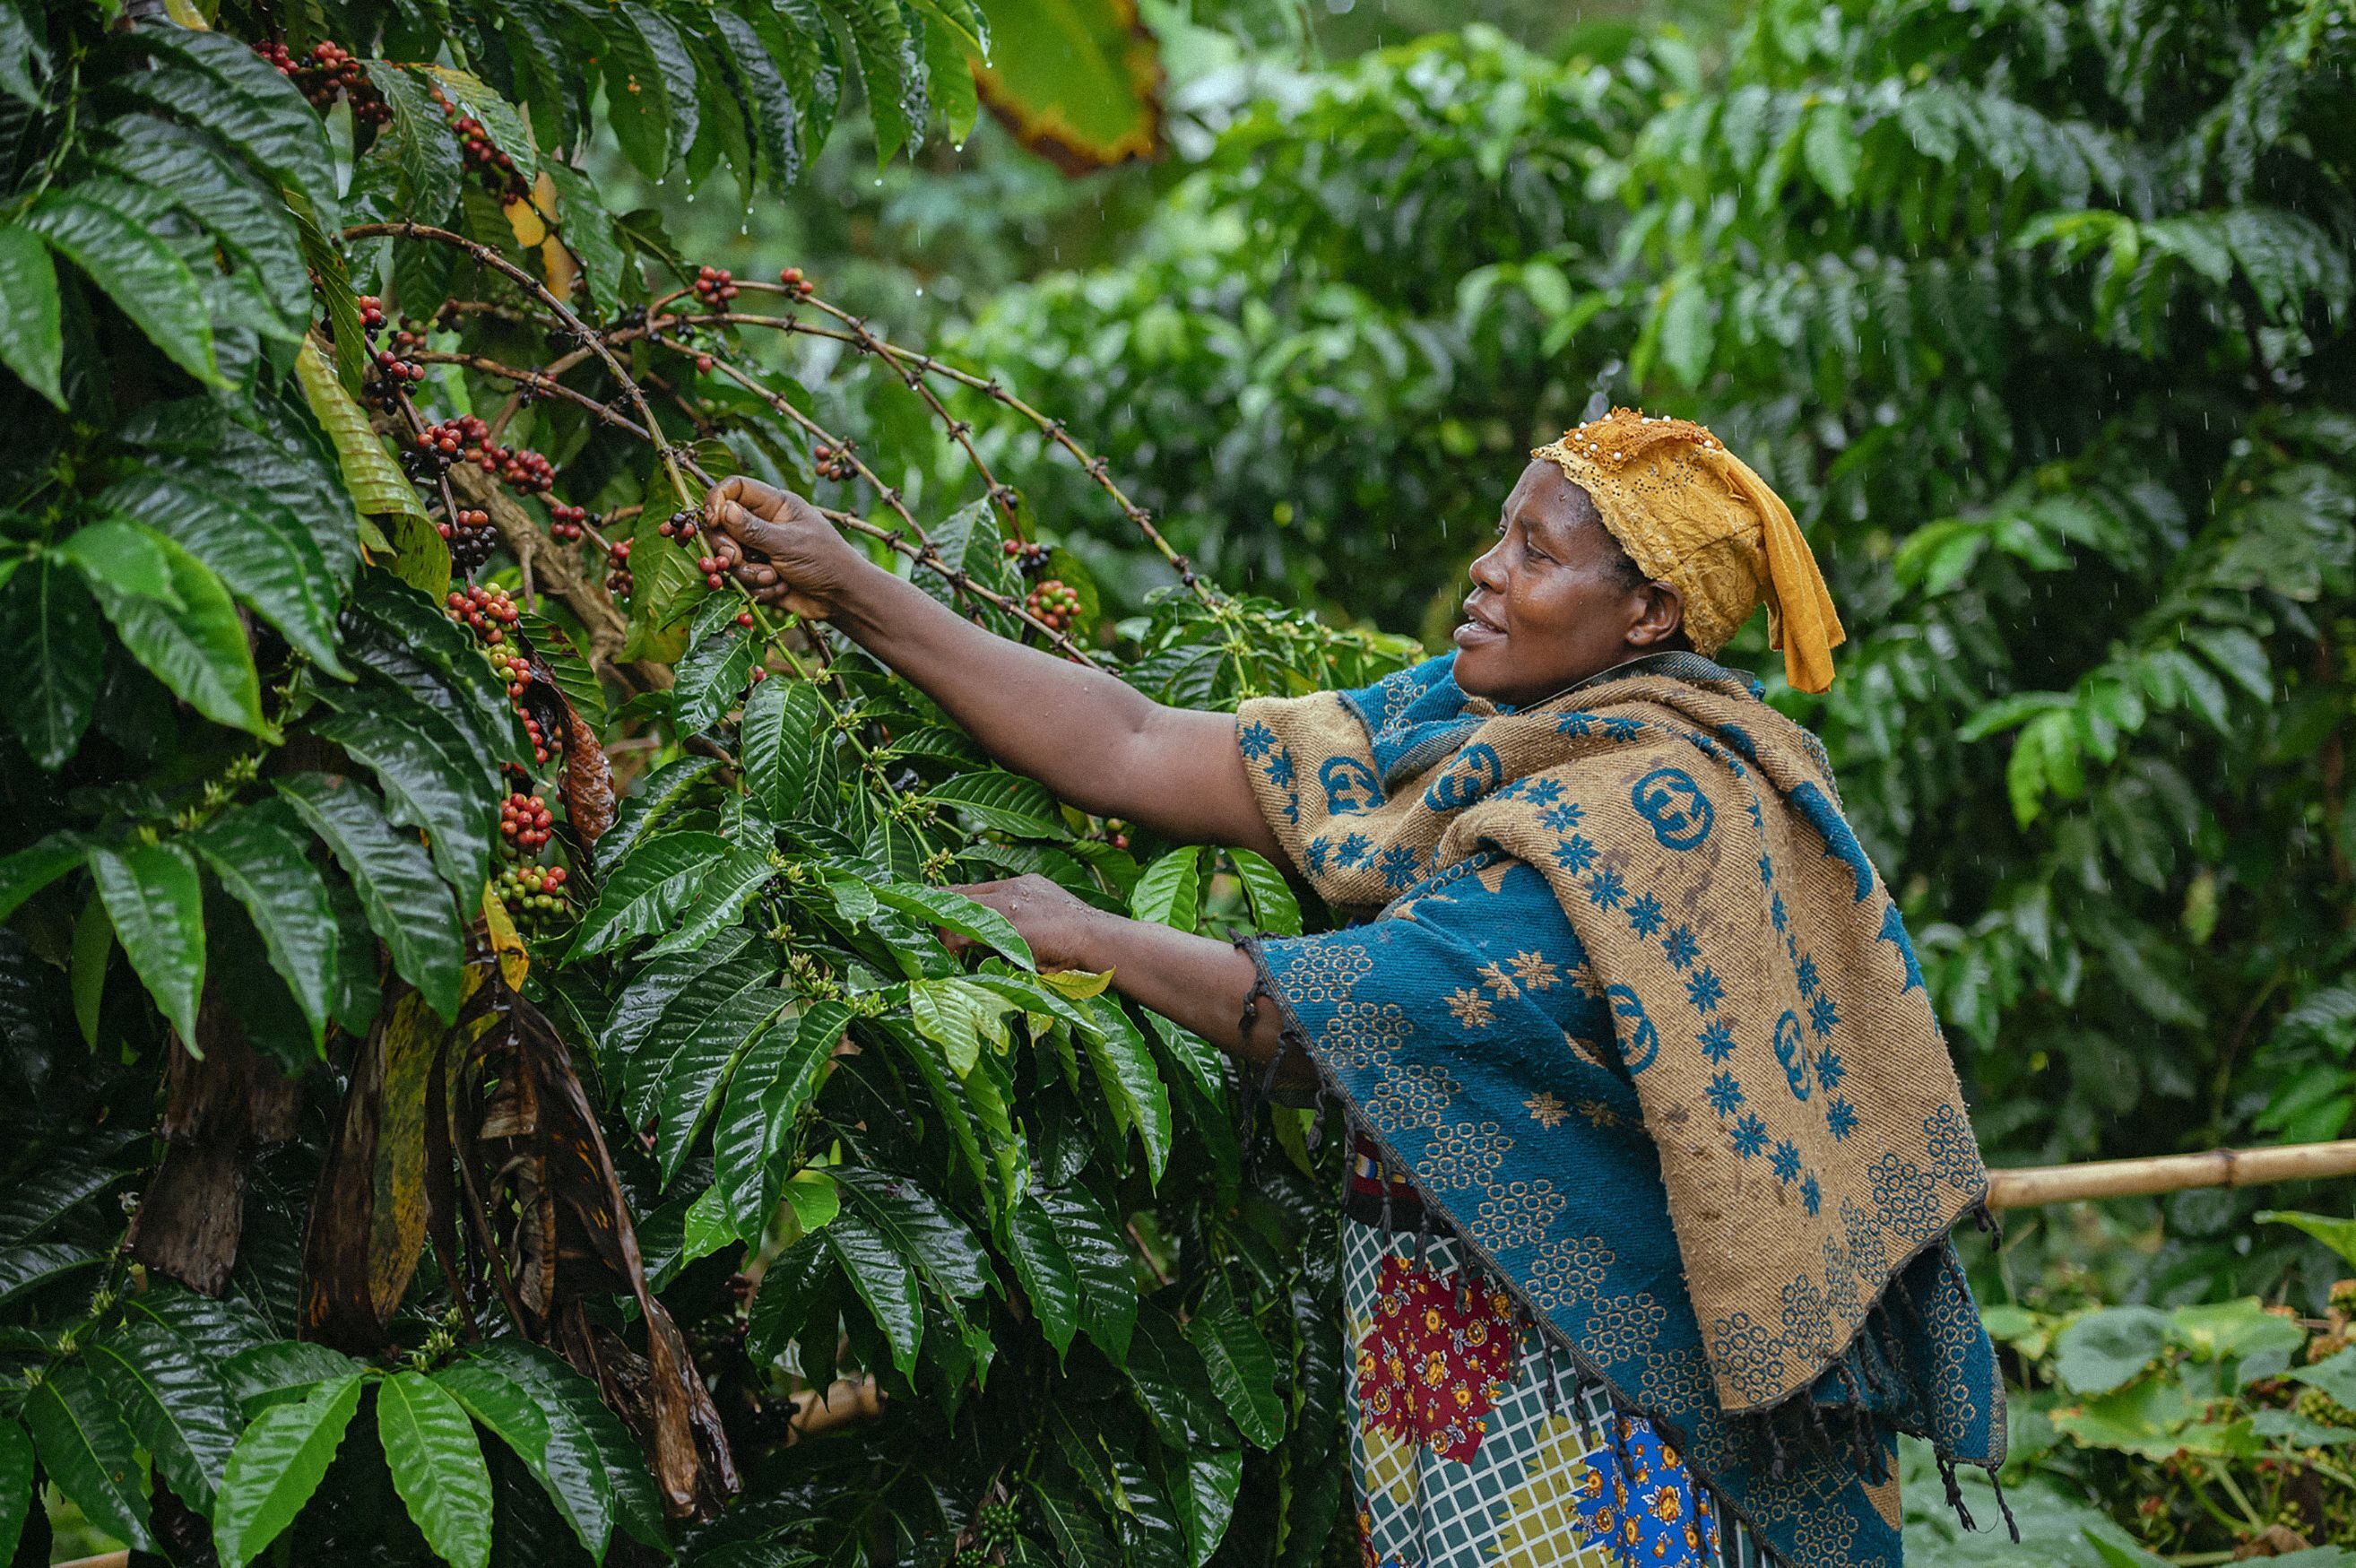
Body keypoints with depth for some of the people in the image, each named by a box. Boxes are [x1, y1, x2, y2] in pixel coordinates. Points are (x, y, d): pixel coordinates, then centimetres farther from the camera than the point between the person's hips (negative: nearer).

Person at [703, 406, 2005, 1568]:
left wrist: (1091, 939, -9)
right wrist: (848, 588, -1)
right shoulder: (1449, 726, 6)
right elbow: (1134, 754, 1)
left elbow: (1344, 1017, -22)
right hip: (1439, 1359, 7)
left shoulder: (1656, 807, -18)